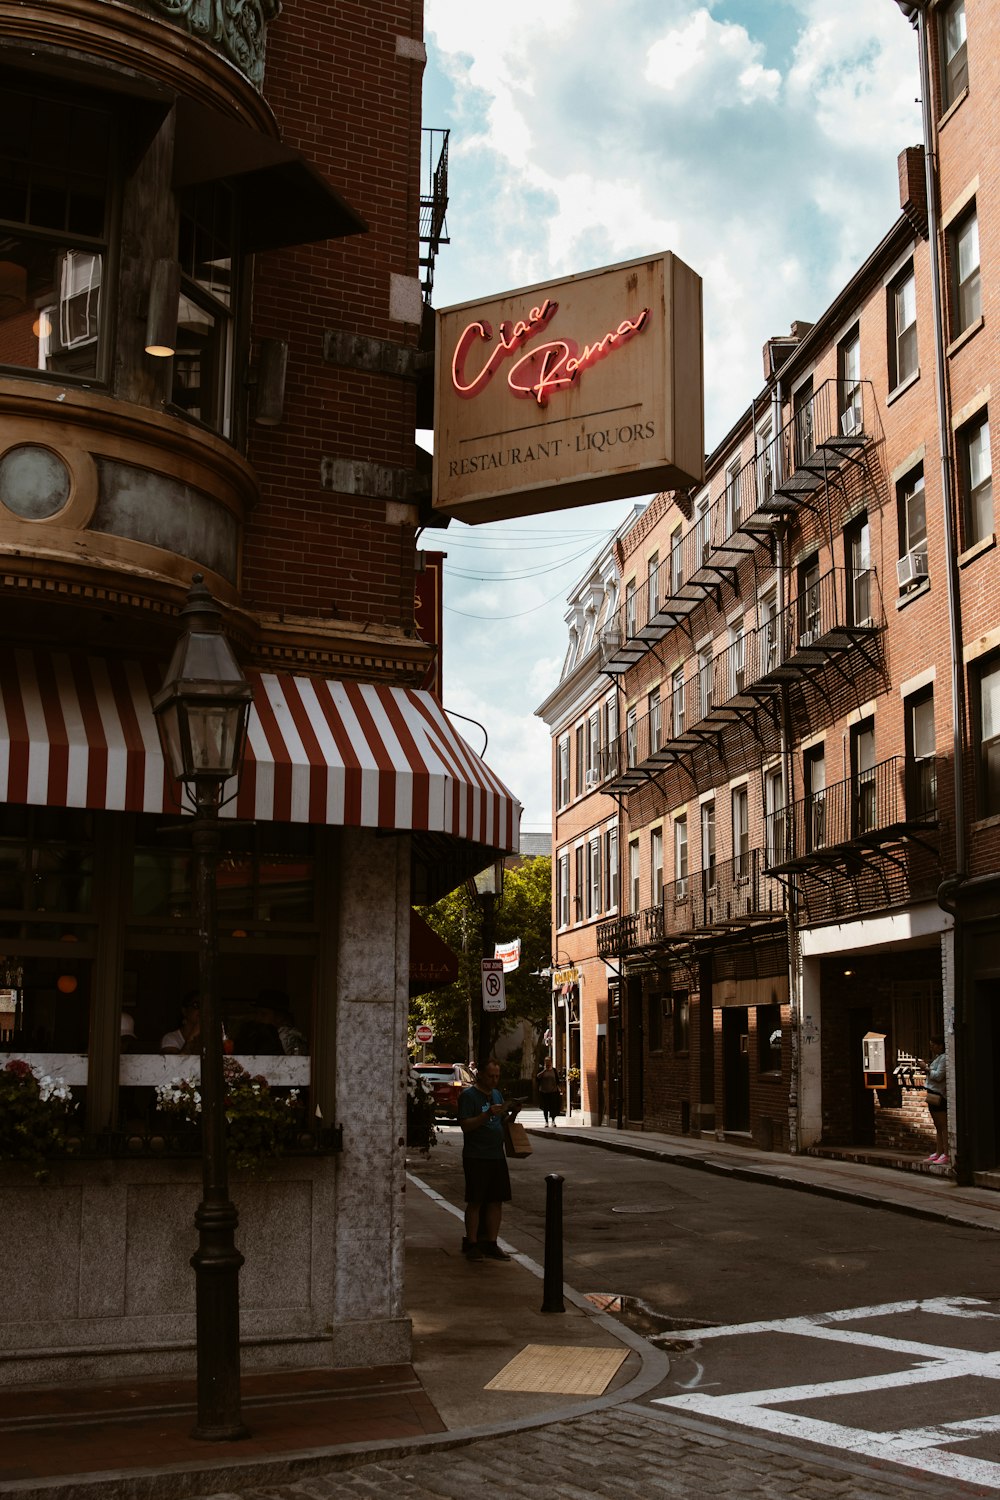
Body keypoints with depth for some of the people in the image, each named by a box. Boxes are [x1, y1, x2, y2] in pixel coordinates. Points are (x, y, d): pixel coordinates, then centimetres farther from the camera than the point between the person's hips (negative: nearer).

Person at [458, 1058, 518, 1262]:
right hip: (476, 1157, -7)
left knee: (496, 1201, 6)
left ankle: (491, 1244, 13)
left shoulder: (497, 1094, 17)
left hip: (497, 1155, 7)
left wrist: (512, 1113, 2)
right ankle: (471, 1244, 5)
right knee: (475, 1201, -2)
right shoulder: (468, 1095, -6)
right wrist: (488, 1114, -24)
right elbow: (465, 1125, -15)